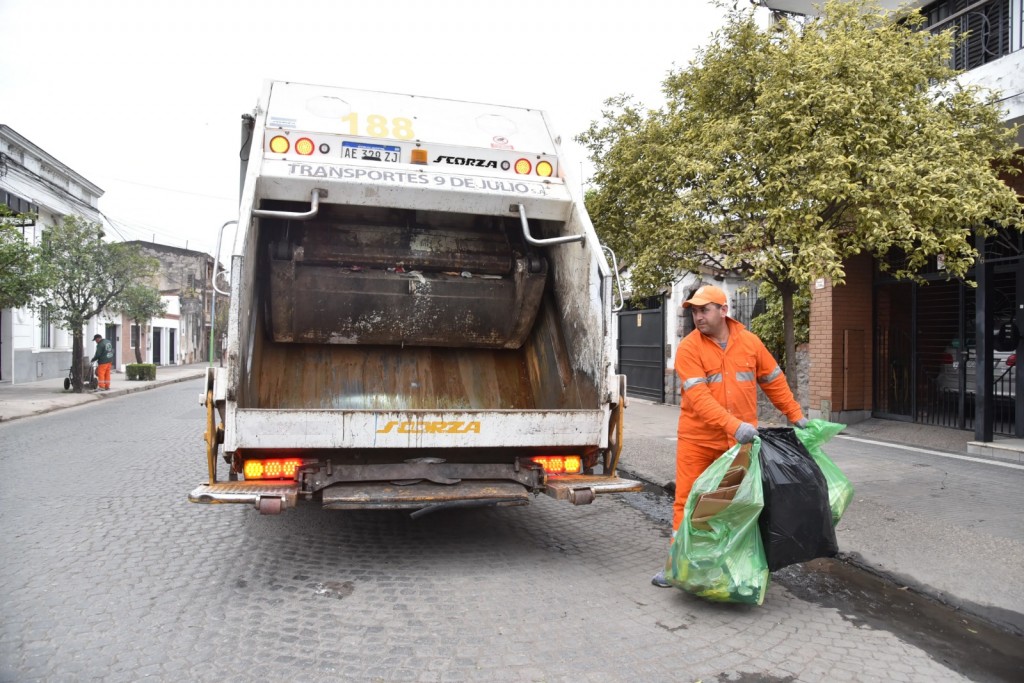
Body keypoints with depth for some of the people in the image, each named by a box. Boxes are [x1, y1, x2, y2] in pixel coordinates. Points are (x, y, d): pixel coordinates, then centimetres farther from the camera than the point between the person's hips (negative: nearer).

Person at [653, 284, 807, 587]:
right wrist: (733, 425, -33)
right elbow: (698, 397, -22)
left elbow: (774, 380, 13)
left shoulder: (749, 341, 1)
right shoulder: (688, 348, -11)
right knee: (687, 501, 2)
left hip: (742, 441, 3)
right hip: (698, 441, -3)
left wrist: (795, 415, 16)